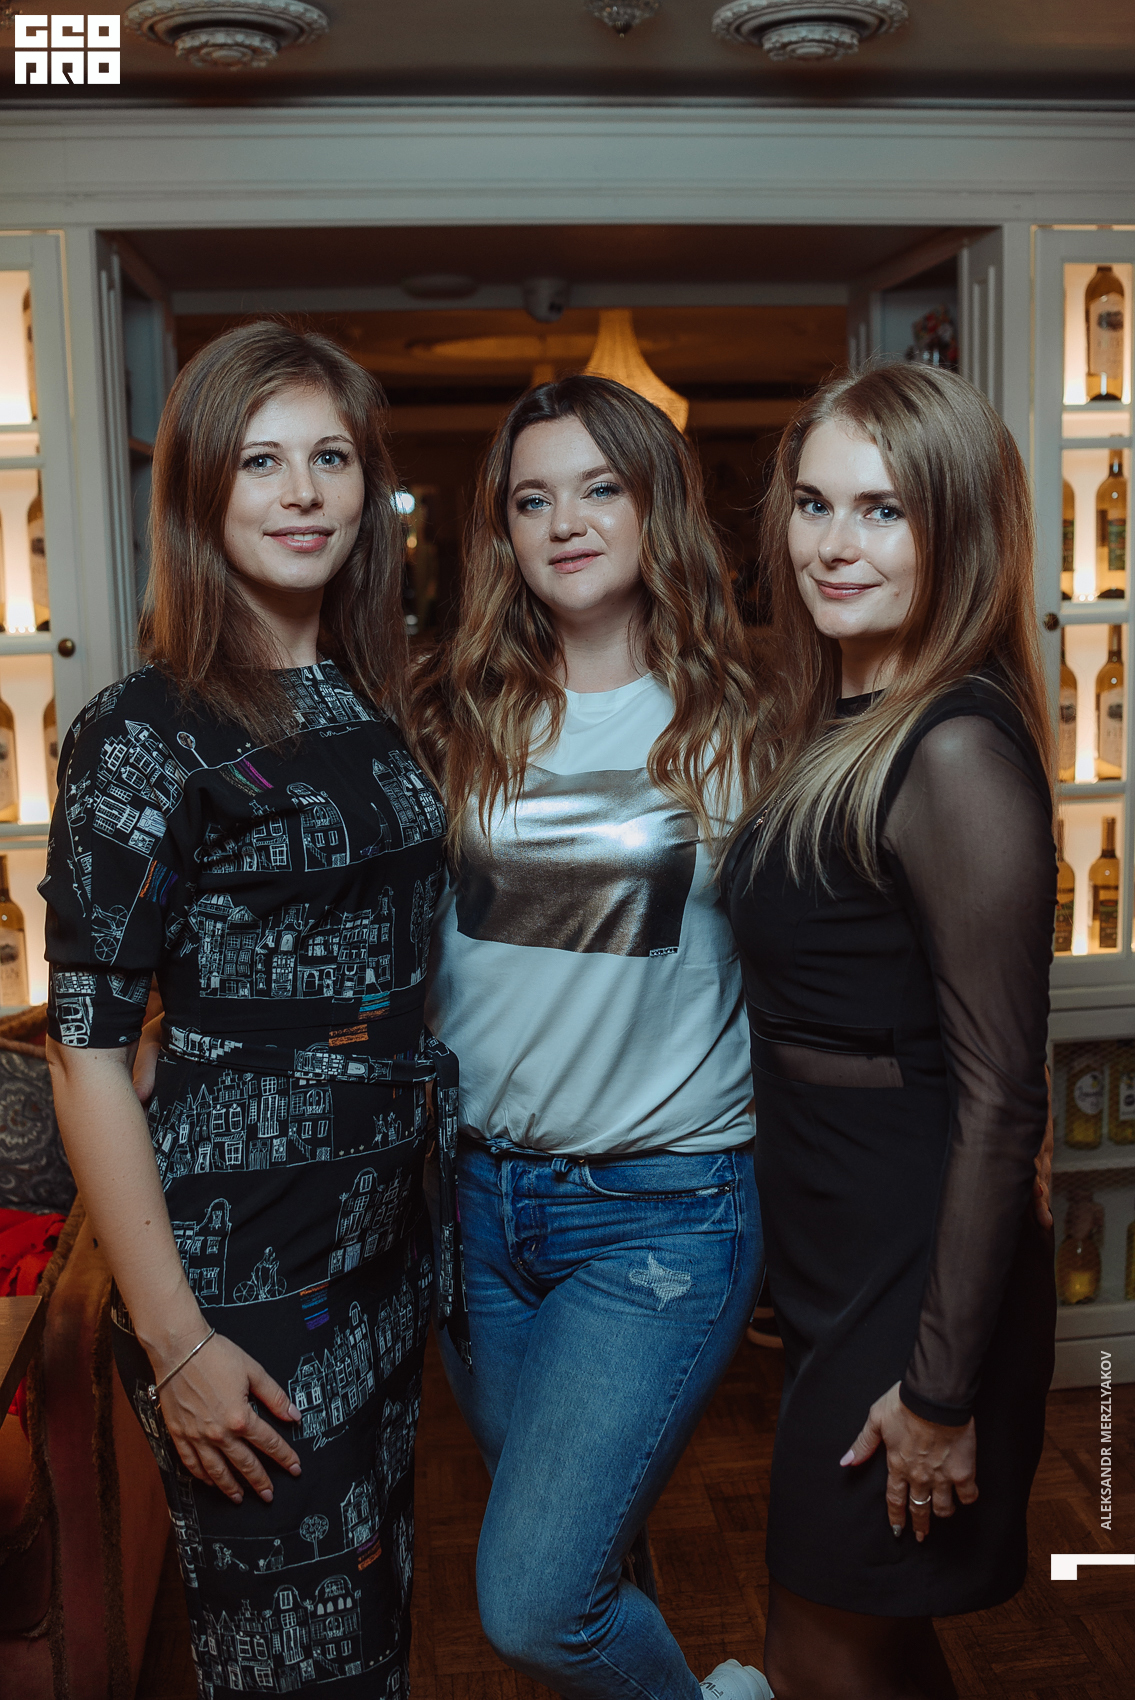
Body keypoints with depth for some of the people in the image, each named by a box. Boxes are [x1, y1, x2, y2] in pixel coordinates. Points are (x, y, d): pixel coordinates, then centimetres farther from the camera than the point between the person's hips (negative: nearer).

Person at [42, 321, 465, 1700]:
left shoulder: (371, 706, 7)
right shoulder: (144, 735, -13)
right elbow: (86, 1053, -14)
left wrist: (437, 1221, 11)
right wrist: (176, 1343, -15)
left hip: (388, 1244, 6)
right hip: (243, 1277, -6)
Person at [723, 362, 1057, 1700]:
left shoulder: (958, 753, -21)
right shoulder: (833, 725, 6)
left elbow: (999, 1098, -21)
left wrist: (942, 1386, -18)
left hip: (917, 1275, -8)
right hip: (830, 1256, 8)